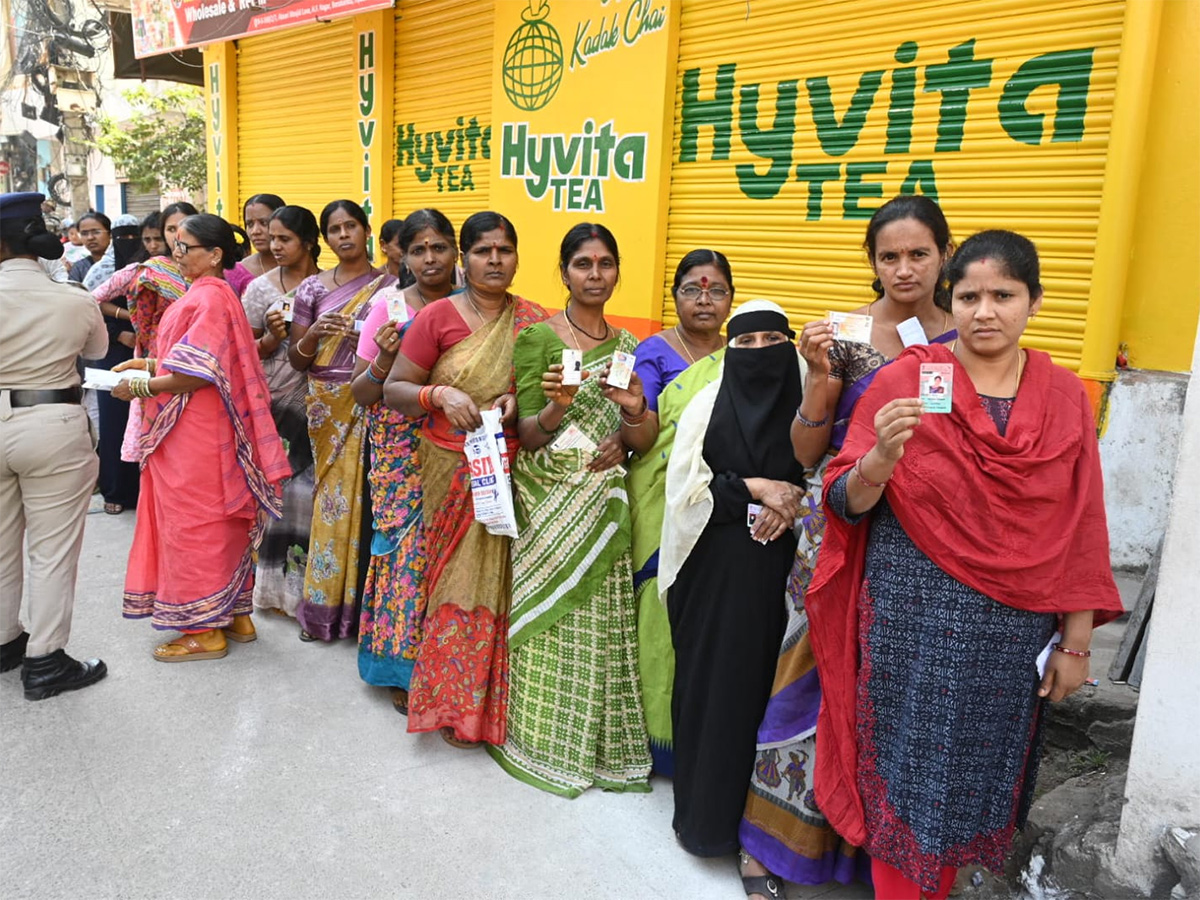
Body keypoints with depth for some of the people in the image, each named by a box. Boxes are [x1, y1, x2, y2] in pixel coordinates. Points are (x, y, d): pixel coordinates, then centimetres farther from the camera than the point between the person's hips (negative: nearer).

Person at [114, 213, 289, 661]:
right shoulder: (208, 294, 13)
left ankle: (204, 629, 12)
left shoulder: (208, 298, -18)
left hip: (194, 434, -10)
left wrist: (139, 388, -12)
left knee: (193, 522, 0)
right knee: (218, 521, 15)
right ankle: (234, 614, 25)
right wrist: (149, 363, 10)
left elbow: (195, 373, -22)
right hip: (193, 431, 10)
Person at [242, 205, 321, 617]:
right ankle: (273, 583, 14)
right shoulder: (260, 287, 3)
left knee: (307, 488, -3)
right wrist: (273, 337, -12)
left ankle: (304, 582, 13)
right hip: (273, 400, 0)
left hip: (317, 401, 0)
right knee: (276, 487, -1)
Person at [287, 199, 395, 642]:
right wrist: (315, 333, -12)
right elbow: (296, 360, 7)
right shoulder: (312, 287, 7)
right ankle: (324, 603, 17)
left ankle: (362, 602, 12)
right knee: (333, 500, 3)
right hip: (328, 408, 2)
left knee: (366, 500, -2)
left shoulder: (390, 285, 3)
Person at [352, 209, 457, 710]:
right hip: (401, 455, -1)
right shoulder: (388, 307, -1)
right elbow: (359, 393, 1)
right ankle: (401, 668, 18)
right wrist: (384, 361, -18)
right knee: (405, 548, -1)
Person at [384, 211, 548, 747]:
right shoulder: (438, 316, -2)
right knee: (456, 578, 4)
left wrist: (518, 400, -10)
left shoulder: (533, 321, 4)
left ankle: (494, 701, 23)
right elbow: (393, 389, -1)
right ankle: (452, 702, 21)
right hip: (452, 471, -1)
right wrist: (439, 394, -20)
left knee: (500, 579, 4)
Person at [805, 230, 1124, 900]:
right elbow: (848, 504, -7)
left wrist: (1076, 642, 4)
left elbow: (1081, 530, 4)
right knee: (907, 770, 7)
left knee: (979, 773, 16)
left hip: (1014, 635, 3)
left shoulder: (1066, 396, 1)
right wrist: (881, 457, -27)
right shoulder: (906, 378, -7)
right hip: (913, 622, -2)